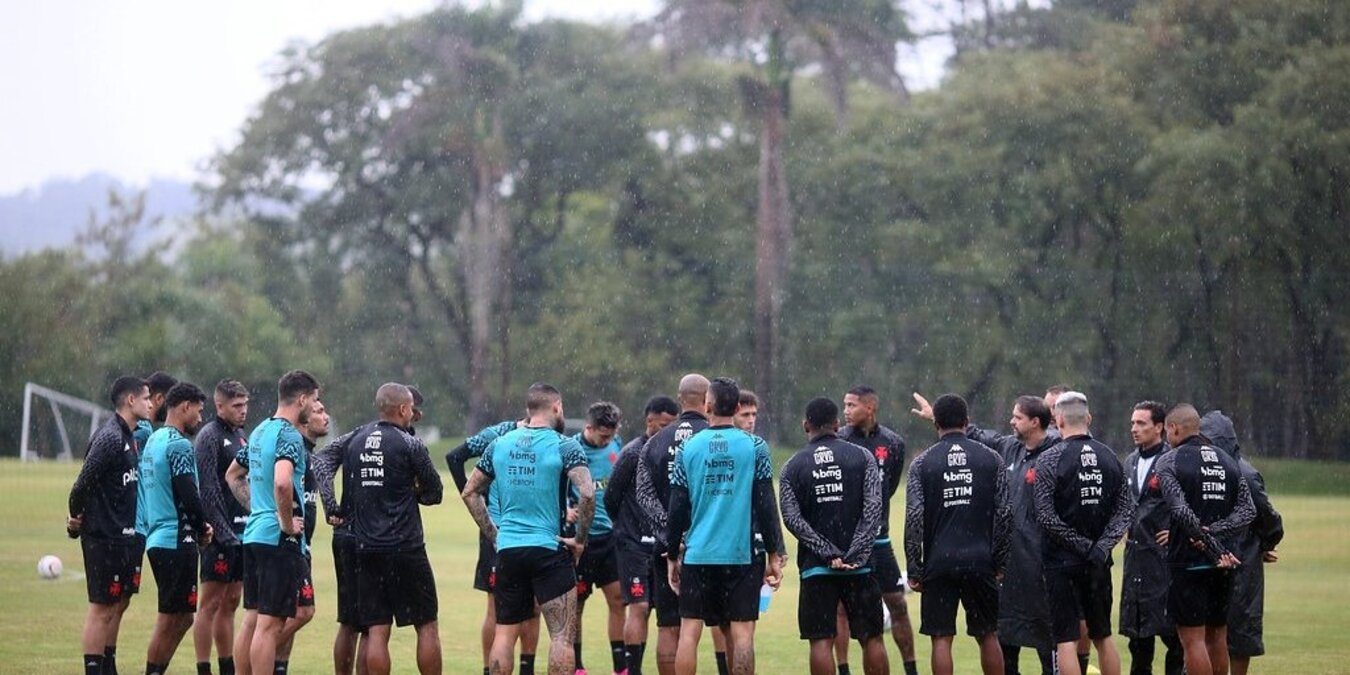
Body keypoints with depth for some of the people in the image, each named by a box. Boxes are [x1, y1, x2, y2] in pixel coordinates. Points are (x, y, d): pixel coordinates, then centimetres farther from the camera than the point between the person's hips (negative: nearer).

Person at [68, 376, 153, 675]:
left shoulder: (129, 437, 14)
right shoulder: (110, 438, -17)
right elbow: (83, 483, -19)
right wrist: (76, 518, -6)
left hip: (126, 536, 10)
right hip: (104, 538, -10)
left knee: (119, 604, 14)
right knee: (102, 608, -5)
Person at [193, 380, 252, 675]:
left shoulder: (242, 437, 17)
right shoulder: (209, 437, -9)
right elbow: (207, 491, -16)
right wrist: (223, 533, -19)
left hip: (242, 534, 8)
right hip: (220, 537, -8)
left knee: (230, 604, 12)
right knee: (210, 604, -6)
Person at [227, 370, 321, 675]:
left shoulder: (259, 431, 14)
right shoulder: (290, 435, -14)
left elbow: (232, 474, 27)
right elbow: (282, 481, -31)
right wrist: (287, 522, -18)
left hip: (253, 535, 9)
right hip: (281, 539, -9)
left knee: (251, 619, 12)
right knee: (271, 623, -7)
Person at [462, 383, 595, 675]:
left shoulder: (500, 444, 8)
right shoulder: (565, 446, -6)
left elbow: (470, 492, 13)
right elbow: (587, 494, -19)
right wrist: (580, 539, -7)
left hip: (507, 549, 5)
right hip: (549, 549, -5)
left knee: (504, 633, 10)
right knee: (562, 634, -2)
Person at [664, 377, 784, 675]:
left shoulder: (688, 448, 2)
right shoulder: (754, 447, -1)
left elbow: (677, 508, 4)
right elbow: (765, 504, -2)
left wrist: (672, 556, 14)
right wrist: (774, 555, 5)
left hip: (697, 555, 1)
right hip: (742, 554, -1)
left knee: (689, 631, 4)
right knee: (741, 632, 1)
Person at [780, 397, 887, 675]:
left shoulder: (793, 466, 4)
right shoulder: (861, 457, 3)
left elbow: (792, 519, -6)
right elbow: (874, 507, -6)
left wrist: (829, 554, -9)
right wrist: (856, 553, -9)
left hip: (816, 568, 0)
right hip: (859, 565, 0)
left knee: (821, 640, 0)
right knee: (871, 638, 8)